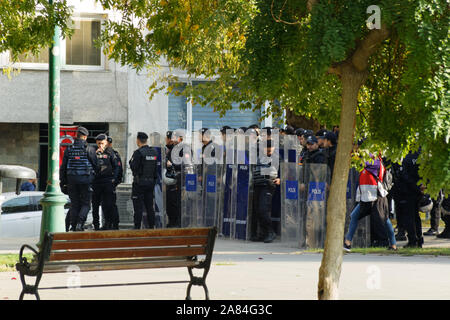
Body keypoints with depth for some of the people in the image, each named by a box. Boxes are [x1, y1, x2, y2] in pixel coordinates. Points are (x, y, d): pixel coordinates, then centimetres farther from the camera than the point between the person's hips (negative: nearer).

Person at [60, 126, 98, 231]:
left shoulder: (69, 149, 5)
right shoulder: (89, 149, -5)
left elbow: (63, 167, 7)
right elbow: (96, 165, -2)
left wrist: (63, 182, 13)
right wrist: (95, 175, 16)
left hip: (72, 179, 3)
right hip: (85, 179, -3)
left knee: (74, 204, 10)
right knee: (85, 204, 4)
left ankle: (73, 226, 7)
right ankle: (80, 223, -14)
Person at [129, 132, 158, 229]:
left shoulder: (138, 153, -14)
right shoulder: (154, 152, 7)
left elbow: (133, 167, -16)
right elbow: (156, 167, 10)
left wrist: (131, 160, 2)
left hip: (140, 182, -6)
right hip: (151, 181, 6)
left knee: (138, 206, -3)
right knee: (149, 206, 12)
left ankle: (137, 227, -4)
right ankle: (151, 226, 12)